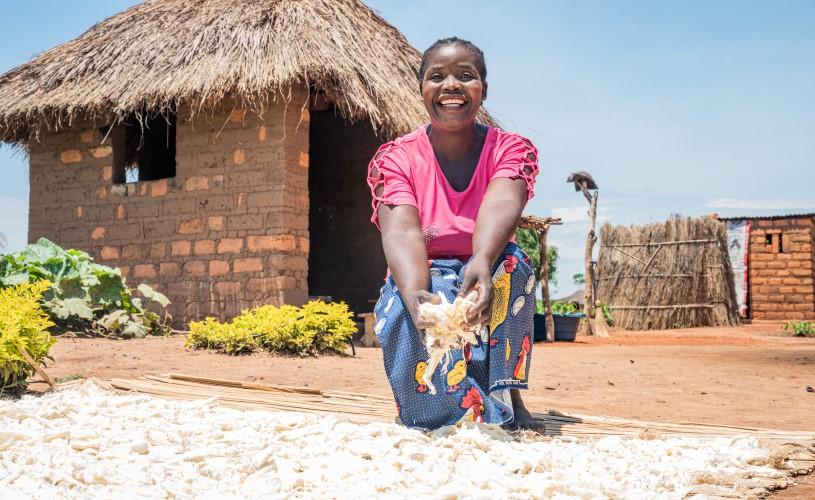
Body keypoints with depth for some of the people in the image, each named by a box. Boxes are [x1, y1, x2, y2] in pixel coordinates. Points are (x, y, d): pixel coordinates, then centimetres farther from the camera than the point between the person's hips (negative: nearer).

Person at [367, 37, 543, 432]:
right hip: (421, 284, -1)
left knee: (510, 262, -32)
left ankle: (507, 395, -23)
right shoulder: (394, 158, -7)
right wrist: (415, 297, -48)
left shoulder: (512, 149, -6)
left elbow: (500, 206, -30)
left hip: (491, 286, 1)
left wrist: (482, 264, -53)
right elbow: (401, 233, -26)